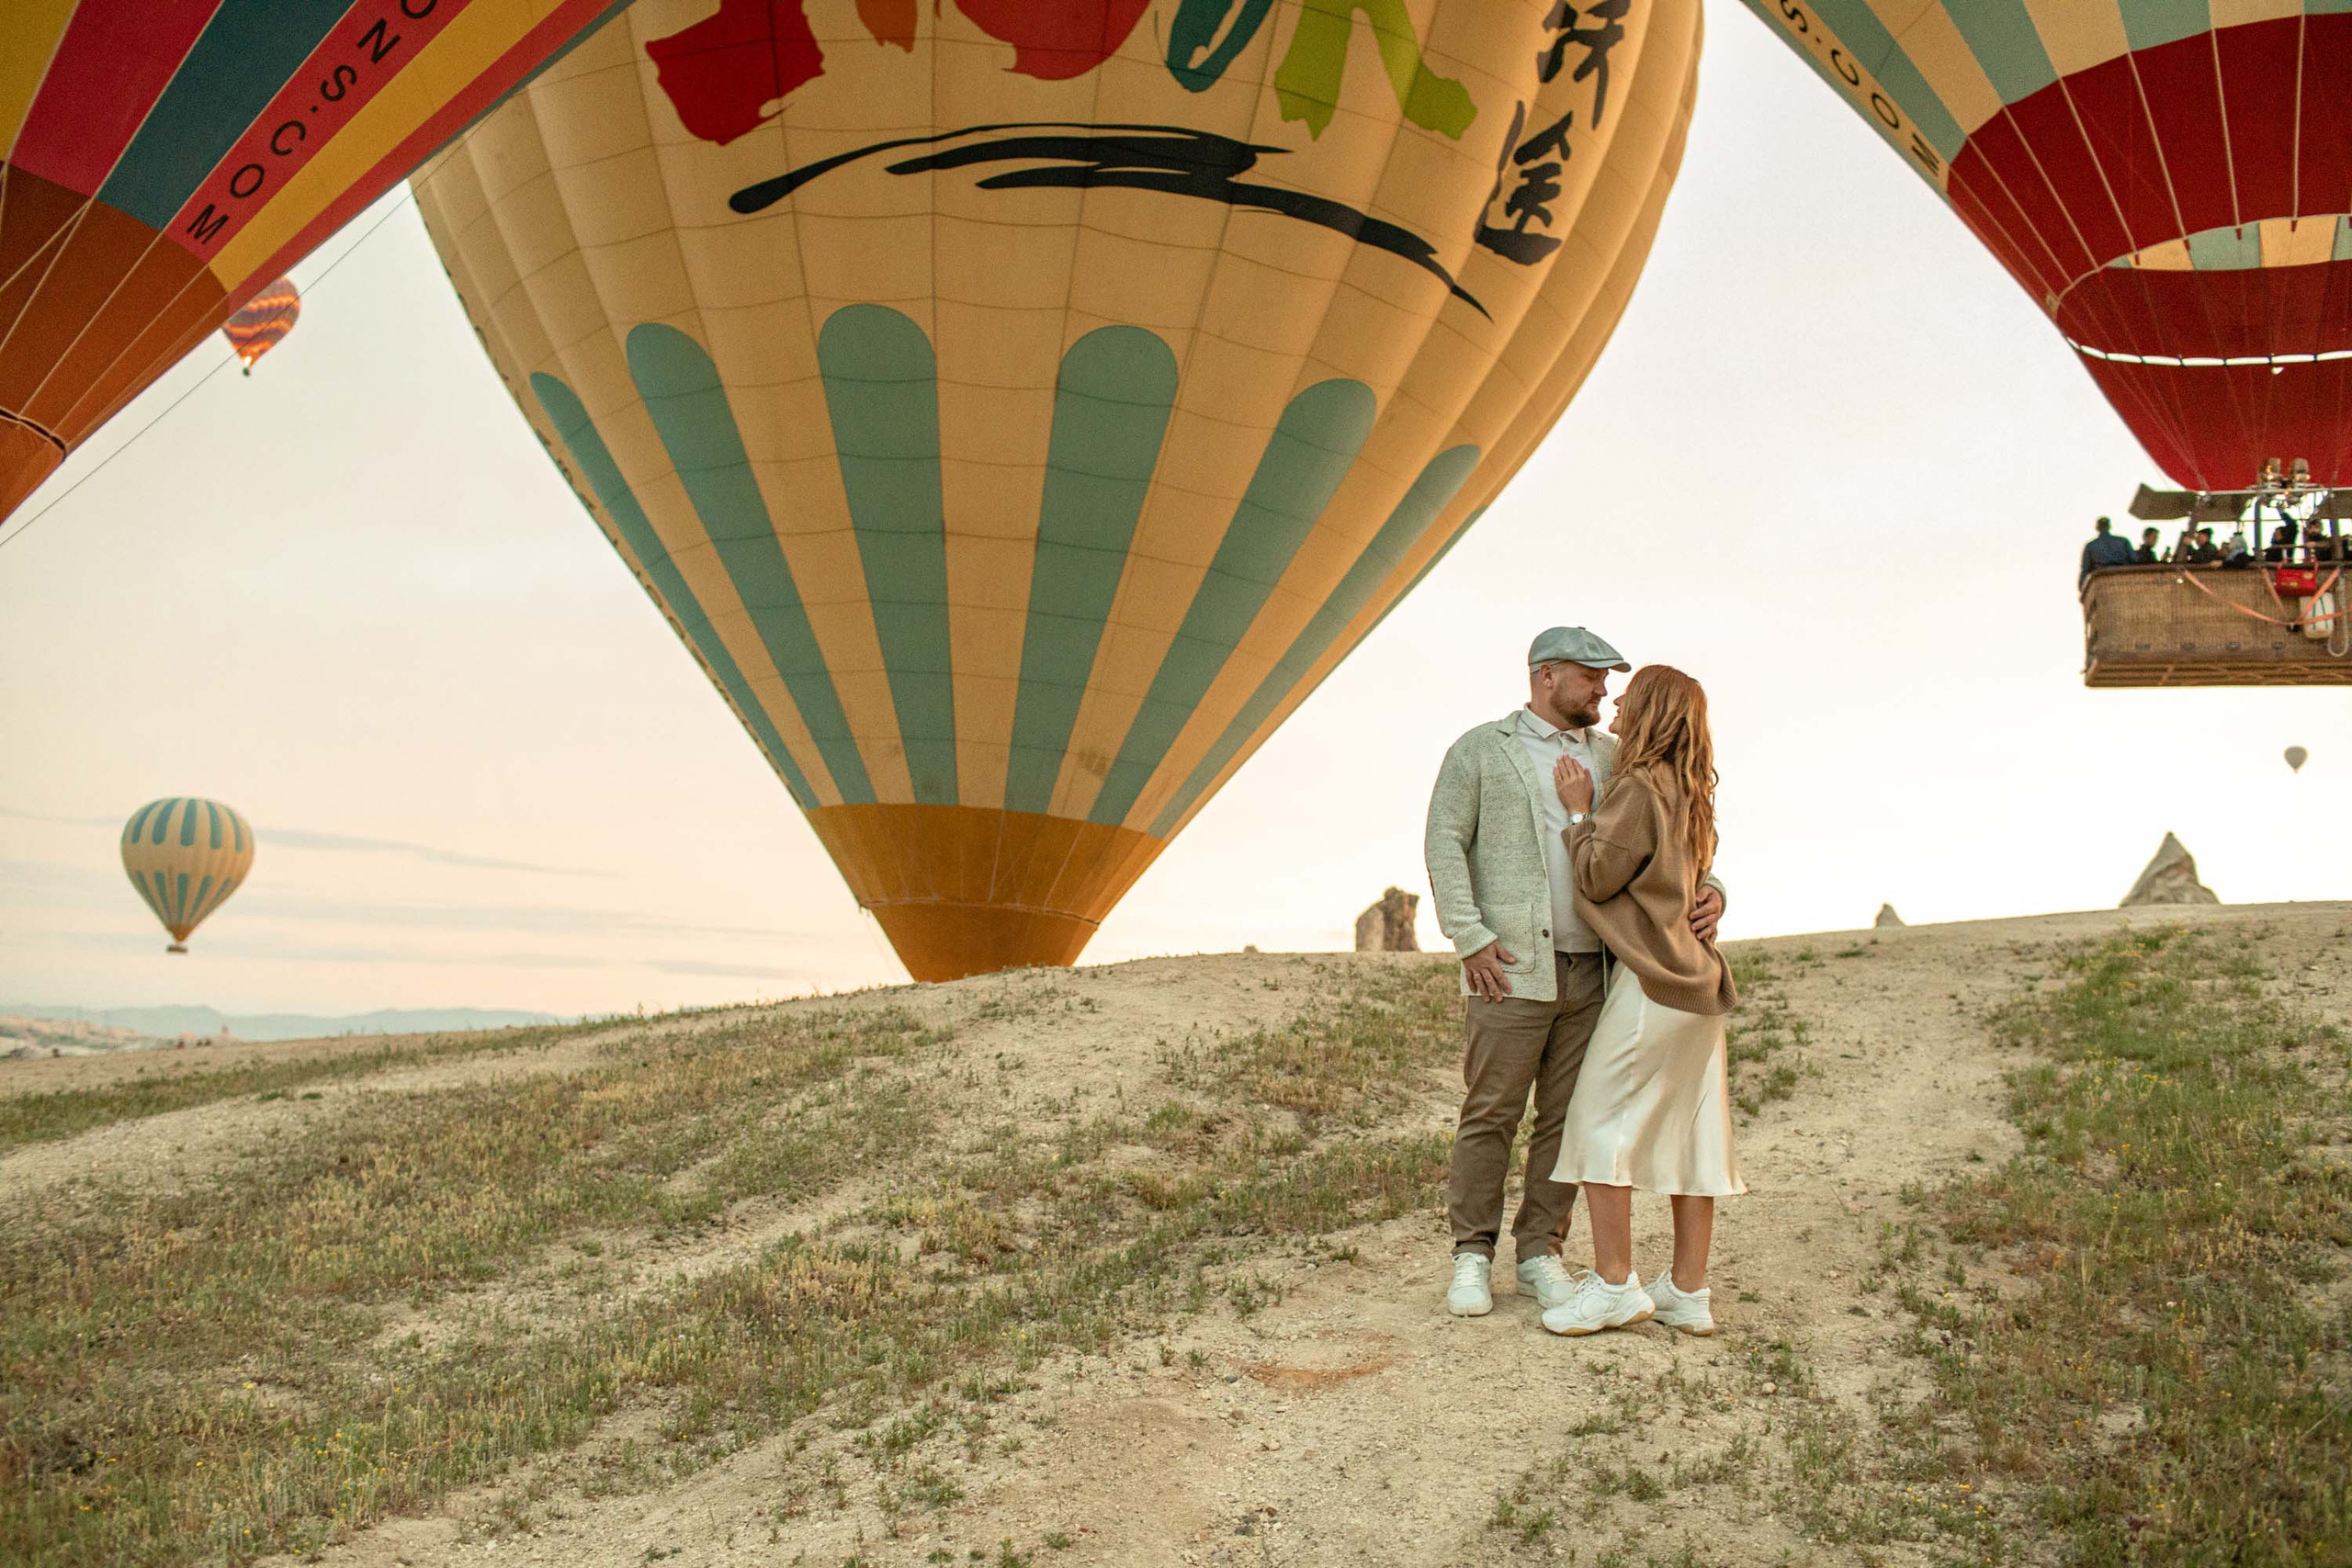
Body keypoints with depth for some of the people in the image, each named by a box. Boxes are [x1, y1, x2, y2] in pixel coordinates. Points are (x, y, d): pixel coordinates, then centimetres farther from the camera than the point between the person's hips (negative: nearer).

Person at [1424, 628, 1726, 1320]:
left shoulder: (1613, 759, 15)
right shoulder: (1480, 751, 3)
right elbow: (1444, 845, -4)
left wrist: (1707, 891, -9)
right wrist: (1470, 938, -14)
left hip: (1591, 972, 4)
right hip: (1511, 969, -4)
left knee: (1566, 1119, 6)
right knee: (1489, 1114, -1)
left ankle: (1540, 1253, 15)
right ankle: (1473, 1255, 8)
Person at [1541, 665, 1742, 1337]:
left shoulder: (1637, 790, -12)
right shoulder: (1690, 796, 15)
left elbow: (1597, 878, -12)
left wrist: (1579, 811, 0)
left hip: (1651, 981, -9)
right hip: (1696, 980, 9)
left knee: (1600, 1124, -3)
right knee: (1690, 1133, 8)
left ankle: (1614, 1283, -3)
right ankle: (1688, 1292, 11)